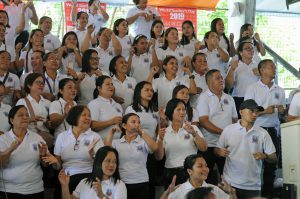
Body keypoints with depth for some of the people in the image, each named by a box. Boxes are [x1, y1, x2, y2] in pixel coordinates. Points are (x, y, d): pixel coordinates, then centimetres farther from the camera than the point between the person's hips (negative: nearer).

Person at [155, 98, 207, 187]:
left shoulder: (193, 128, 6)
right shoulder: (164, 132, 7)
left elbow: (204, 148, -6)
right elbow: (159, 157, 2)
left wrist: (193, 133, -19)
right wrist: (160, 139, -13)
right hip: (170, 174, 1)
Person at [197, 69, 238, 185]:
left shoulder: (229, 98, 14)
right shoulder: (204, 98, -3)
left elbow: (234, 120, 16)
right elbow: (203, 121, -13)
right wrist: (222, 132, -18)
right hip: (209, 145, -5)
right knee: (208, 179, 3)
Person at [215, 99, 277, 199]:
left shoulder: (263, 133, 1)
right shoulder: (228, 130, 0)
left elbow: (274, 158, 2)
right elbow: (217, 150, 7)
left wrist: (264, 156, -18)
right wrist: (220, 152, -15)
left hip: (253, 186, 1)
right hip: (230, 183, -1)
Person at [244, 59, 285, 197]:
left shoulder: (279, 90, 11)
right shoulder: (252, 89, -2)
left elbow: (283, 110, 19)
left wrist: (281, 109, -4)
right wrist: (265, 111, -19)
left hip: (273, 130, 5)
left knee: (272, 164, 9)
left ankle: (268, 192, 19)